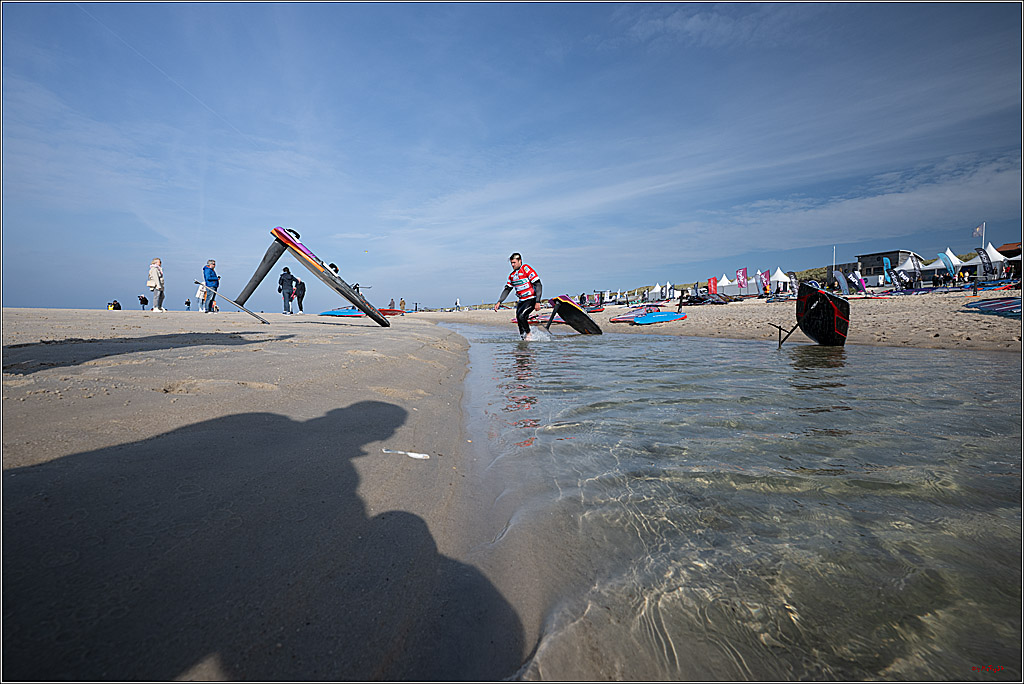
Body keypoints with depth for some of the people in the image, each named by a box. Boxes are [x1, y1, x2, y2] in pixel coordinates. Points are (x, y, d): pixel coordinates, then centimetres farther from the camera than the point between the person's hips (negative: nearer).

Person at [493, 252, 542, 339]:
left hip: (531, 299, -7)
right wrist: (499, 302, 6)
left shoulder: (526, 269, -12)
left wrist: (537, 302, -22)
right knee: (519, 321, 4)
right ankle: (523, 338, 18)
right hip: (521, 301, 8)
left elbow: (539, 286, -16)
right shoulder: (512, 275, 11)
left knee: (521, 316, -23)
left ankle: (528, 334, -2)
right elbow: (507, 289, 17)